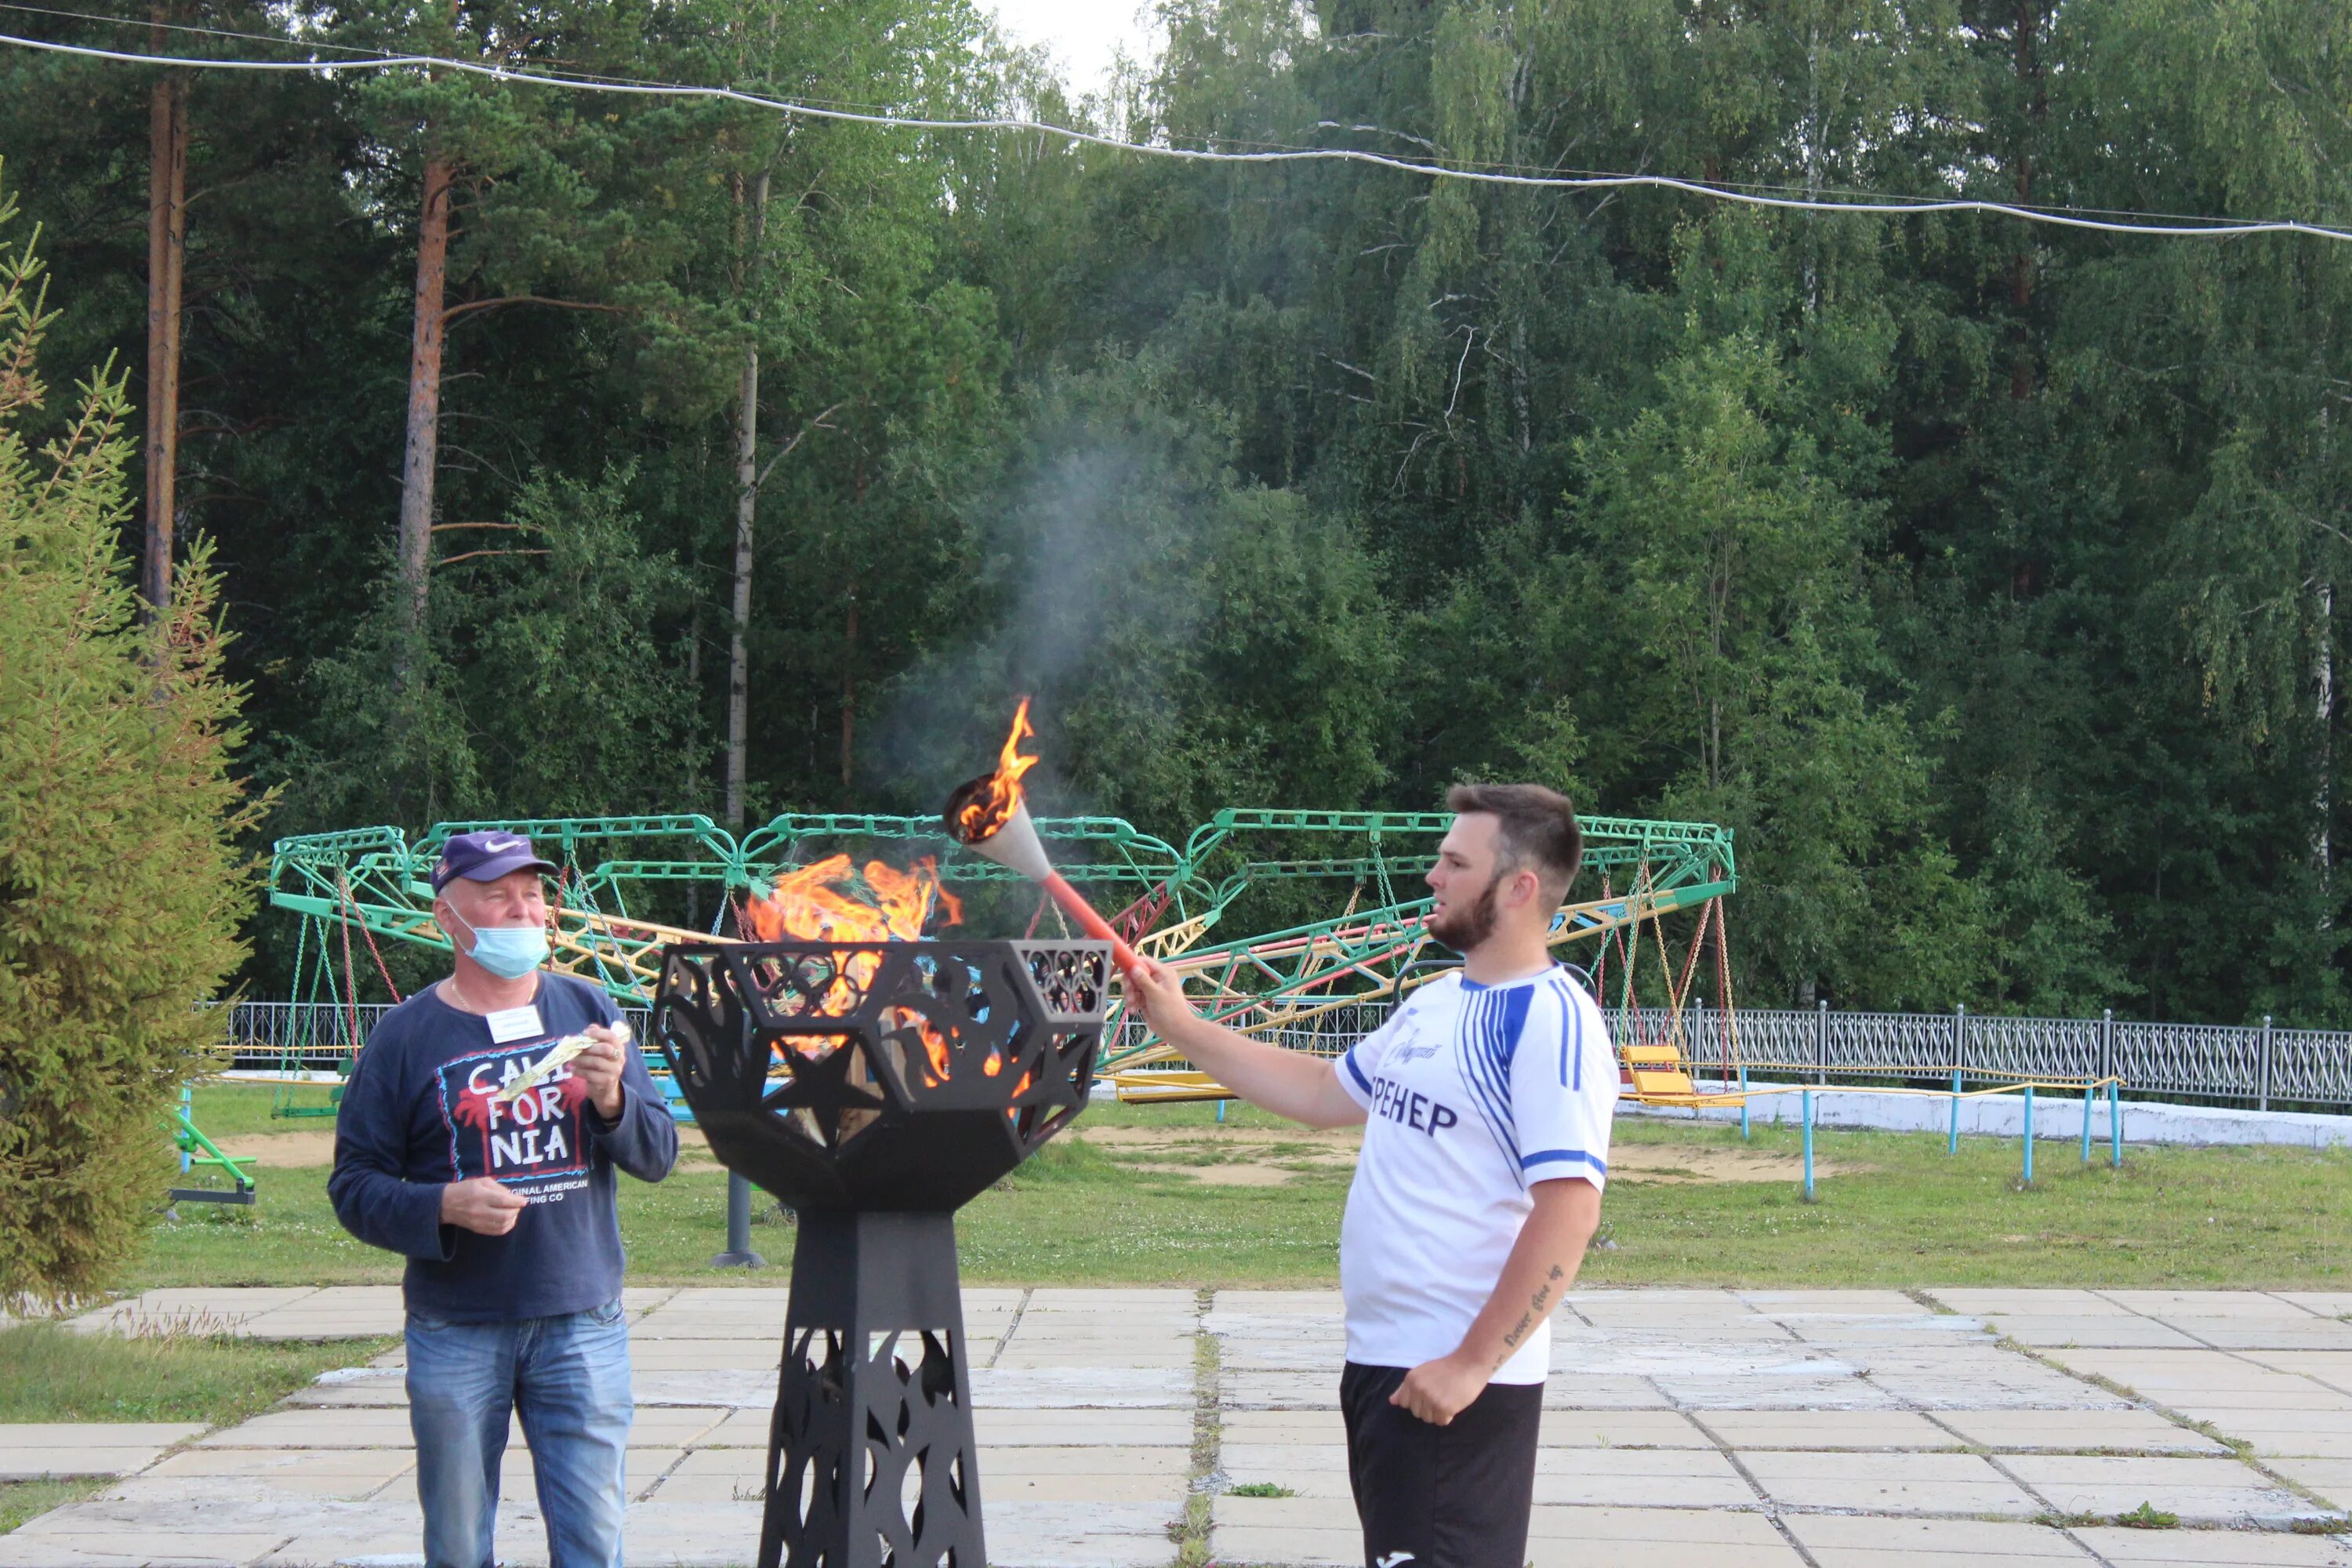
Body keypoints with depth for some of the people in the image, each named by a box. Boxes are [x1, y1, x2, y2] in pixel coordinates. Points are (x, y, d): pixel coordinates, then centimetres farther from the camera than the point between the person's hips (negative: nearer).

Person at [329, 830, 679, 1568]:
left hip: (582, 1322, 1)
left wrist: (611, 1099, -14)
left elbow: (660, 1155, 6)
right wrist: (445, 1207, -18)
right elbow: (355, 1188, -1)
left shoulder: (588, 1011, 7)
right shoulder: (406, 1035, 0)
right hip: (456, 1333, -1)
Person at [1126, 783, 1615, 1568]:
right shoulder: (1434, 1003, 12)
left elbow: (1568, 1211, -25)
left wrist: (1472, 1363, -24)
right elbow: (1322, 1094, 25)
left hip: (1455, 1383, -9)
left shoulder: (1551, 1022, -17)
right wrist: (1181, 1026, 19)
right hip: (1377, 1359, 9)